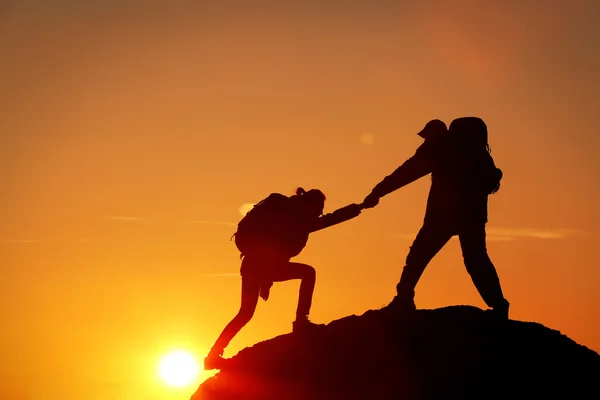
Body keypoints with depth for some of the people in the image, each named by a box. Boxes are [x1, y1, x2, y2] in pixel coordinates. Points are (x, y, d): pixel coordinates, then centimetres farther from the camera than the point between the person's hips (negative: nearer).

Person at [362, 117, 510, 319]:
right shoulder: (473, 147, 23)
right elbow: (491, 179, 18)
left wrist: (377, 192, 5)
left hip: (444, 211, -4)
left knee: (418, 256, 5)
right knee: (476, 259, 9)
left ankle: (404, 301, -5)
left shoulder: (437, 146, 10)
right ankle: (498, 306, -5)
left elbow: (407, 171, 5)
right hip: (473, 213, 4)